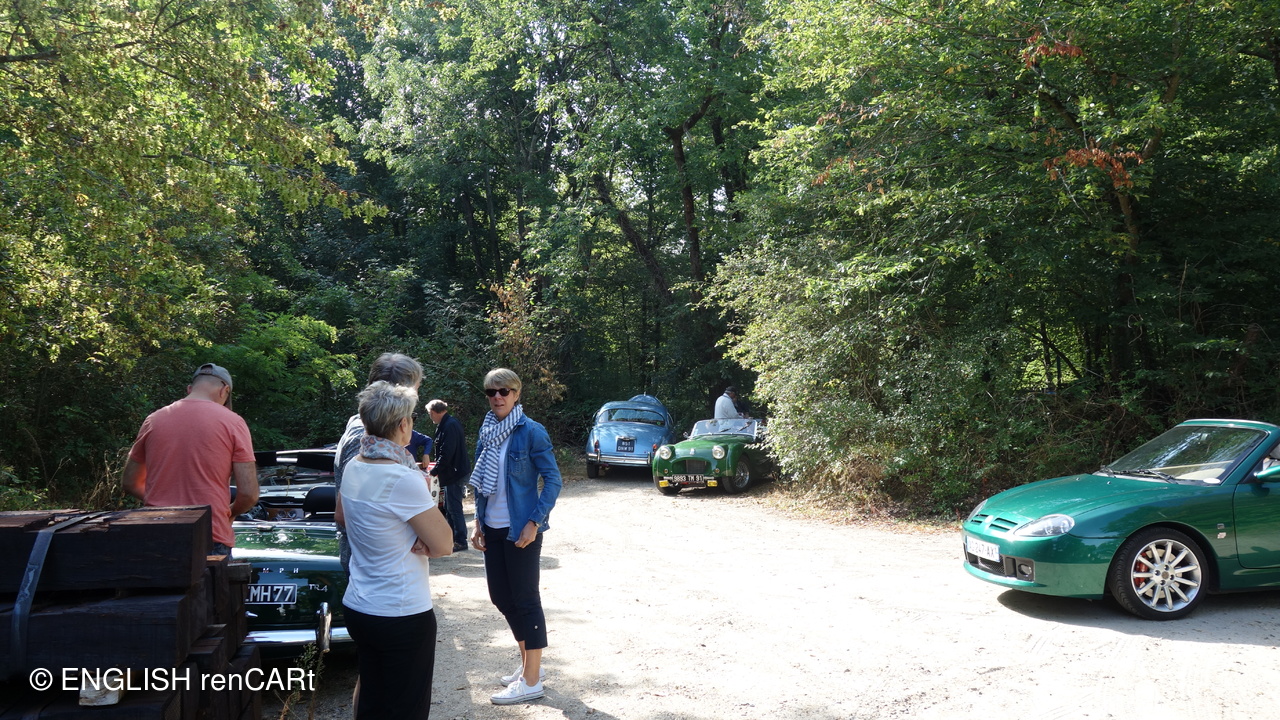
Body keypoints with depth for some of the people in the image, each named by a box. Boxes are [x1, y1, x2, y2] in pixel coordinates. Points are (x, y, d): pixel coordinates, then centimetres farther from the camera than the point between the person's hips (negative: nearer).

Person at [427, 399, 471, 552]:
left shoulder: (450, 426, -20)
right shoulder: (448, 423, 13)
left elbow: (447, 453, -24)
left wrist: (434, 471, -14)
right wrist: (437, 468, 13)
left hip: (455, 473, -10)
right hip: (451, 472, 10)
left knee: (454, 508, -4)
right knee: (449, 507, 16)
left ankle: (460, 541, 4)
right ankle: (451, 538, 25)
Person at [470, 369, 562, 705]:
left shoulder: (531, 432, -12)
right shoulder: (486, 432, 7)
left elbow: (553, 479, -13)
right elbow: (482, 483, 14)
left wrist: (534, 523, -18)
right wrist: (479, 522, 10)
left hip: (521, 530, -7)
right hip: (493, 529, 7)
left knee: (525, 599, 1)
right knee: (501, 597, 13)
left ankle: (531, 680, 12)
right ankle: (528, 663, 31)